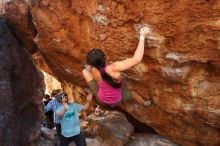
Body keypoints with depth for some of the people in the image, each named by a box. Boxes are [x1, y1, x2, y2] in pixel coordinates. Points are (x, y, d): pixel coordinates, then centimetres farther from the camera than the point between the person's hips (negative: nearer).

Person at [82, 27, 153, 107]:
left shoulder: (94, 71, -30)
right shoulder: (115, 68, -42)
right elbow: (137, 59, -41)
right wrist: (142, 37, -35)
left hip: (101, 100, 1)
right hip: (116, 101, -1)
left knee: (85, 71, 8)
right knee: (133, 93, 33)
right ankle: (145, 103, 64)